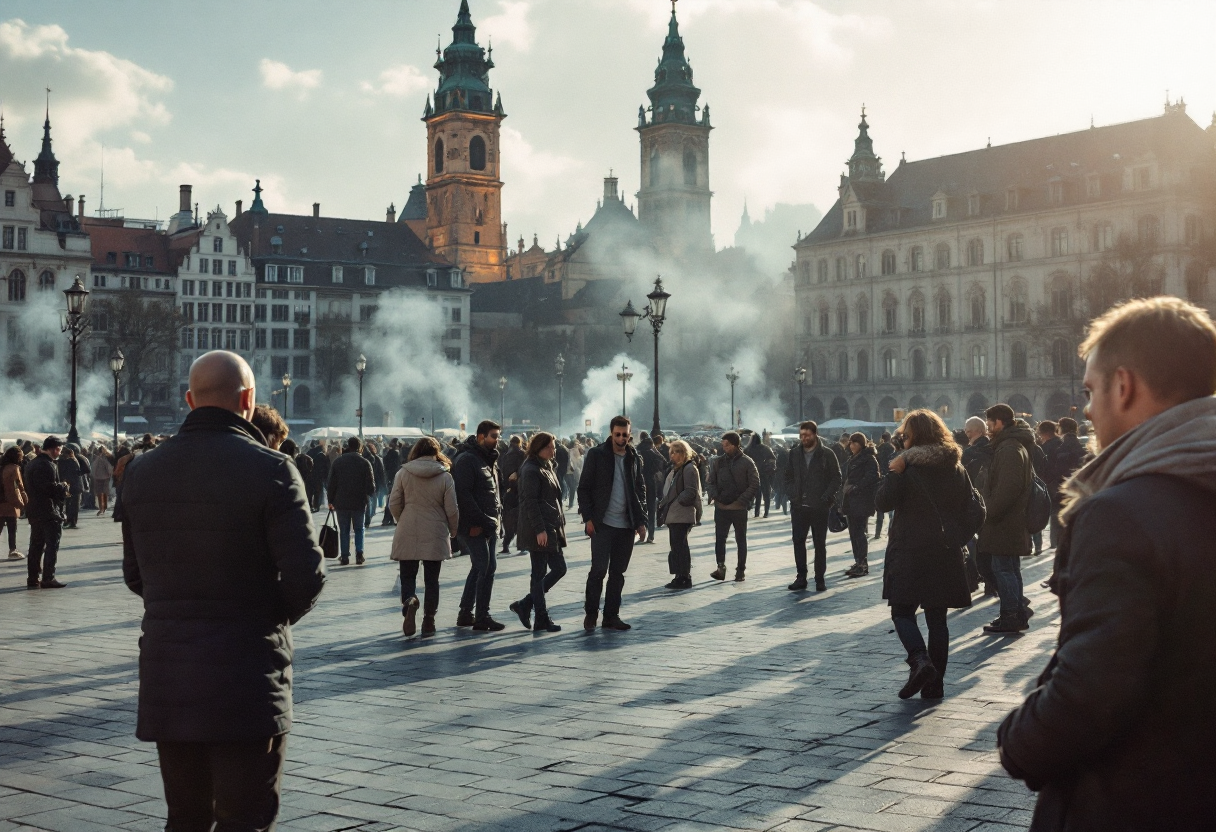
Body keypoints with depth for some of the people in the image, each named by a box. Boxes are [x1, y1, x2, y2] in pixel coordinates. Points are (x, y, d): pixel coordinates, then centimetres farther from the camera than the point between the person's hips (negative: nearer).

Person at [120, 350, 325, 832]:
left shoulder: (143, 472, 4)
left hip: (166, 681, 5)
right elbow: (306, 577, -16)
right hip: (247, 683, -5)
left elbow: (135, 575, 10)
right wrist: (277, 615, 4)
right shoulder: (270, 470, -12)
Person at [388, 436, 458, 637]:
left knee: (408, 577, 8)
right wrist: (453, 531, 15)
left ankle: (409, 601, -22)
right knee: (431, 580, 10)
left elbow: (394, 504, 0)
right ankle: (428, 622, 7)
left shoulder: (402, 473, -3)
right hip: (435, 536, 0)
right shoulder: (445, 477, -4)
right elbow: (452, 510, -2)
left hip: (407, 535, 0)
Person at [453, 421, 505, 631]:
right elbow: (463, 494, -20)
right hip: (475, 526, -10)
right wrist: (477, 521, -21)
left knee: (479, 568, 13)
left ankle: (465, 613, 22)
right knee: (487, 568, -9)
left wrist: (497, 517, 12)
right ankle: (482, 618, -2)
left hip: (489, 525, 10)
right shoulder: (466, 460, -13)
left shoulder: (490, 460, 18)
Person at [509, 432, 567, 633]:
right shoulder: (532, 471, -13)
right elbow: (530, 502, -18)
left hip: (552, 528, 10)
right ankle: (542, 619, 4)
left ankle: (525, 605, 16)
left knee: (559, 568, 9)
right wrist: (539, 529, -21)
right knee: (539, 573, -3)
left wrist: (559, 523, 19)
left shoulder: (547, 467, 17)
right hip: (539, 530, -10)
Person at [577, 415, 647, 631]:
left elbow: (641, 490, 14)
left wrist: (641, 520, 7)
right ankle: (591, 613, 9)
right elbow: (584, 488, -2)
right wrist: (588, 518, -9)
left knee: (618, 572, 7)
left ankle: (611, 615, 14)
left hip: (626, 524, 4)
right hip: (602, 523, -4)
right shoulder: (596, 455, -3)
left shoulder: (635, 458, 9)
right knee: (599, 569, -5)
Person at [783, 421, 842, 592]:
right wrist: (792, 495, -1)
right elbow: (788, 477, 13)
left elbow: (836, 479, -4)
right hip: (799, 506, 3)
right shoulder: (794, 454, 7)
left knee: (820, 544, 6)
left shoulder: (827, 454, -4)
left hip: (819, 507, -3)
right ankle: (801, 578, 11)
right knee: (798, 541, 3)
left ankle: (820, 579, 13)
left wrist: (826, 498, -13)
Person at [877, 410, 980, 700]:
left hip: (909, 551, -5)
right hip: (946, 553, 5)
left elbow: (883, 502, -14)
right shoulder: (957, 468, 7)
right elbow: (968, 509, 12)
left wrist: (893, 472, -6)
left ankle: (919, 661, -20)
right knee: (937, 618, 9)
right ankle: (935, 684, 10)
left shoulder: (907, 468, -11)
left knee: (902, 611, 4)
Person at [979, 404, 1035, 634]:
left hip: (1004, 522, -11)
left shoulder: (1009, 448, -17)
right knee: (1010, 569, 16)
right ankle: (1018, 614, 23)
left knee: (1003, 569, -5)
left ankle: (1010, 618, -1)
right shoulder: (1016, 445, 17)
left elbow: (1007, 488, -26)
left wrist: (989, 512, -19)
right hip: (1013, 521, 11)